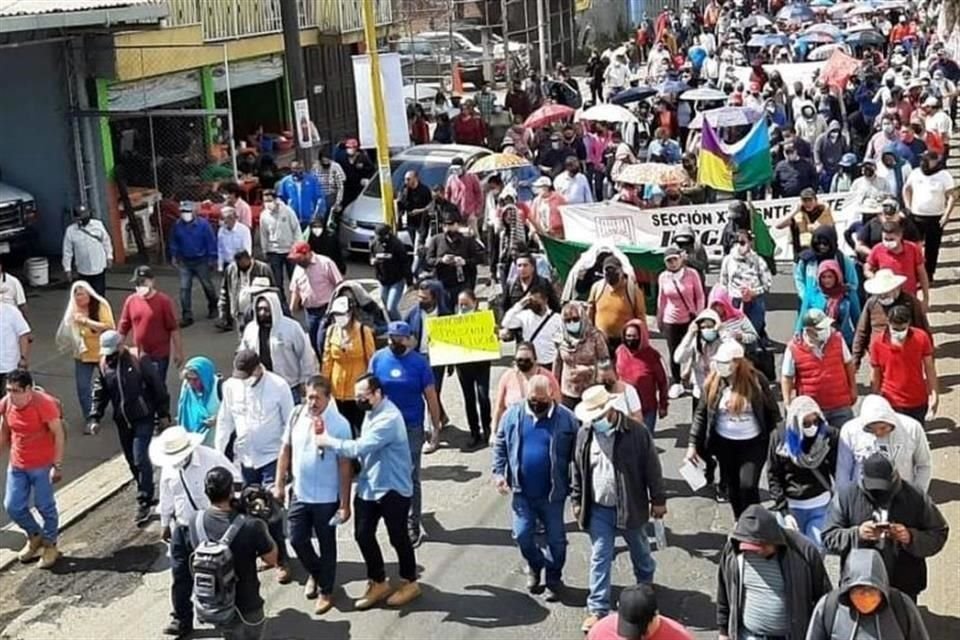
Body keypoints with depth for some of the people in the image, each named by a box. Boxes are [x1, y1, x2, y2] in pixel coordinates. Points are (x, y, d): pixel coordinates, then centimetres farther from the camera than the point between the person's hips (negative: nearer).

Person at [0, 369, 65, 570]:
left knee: (45, 506, 6)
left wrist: (57, 465, -17)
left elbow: (58, 434, -16)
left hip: (42, 465, -5)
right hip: (17, 465, 5)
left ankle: (50, 545, 28)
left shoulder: (44, 404, -22)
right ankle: (35, 536, 34)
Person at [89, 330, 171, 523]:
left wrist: (163, 413, -6)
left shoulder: (139, 360, -12)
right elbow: (98, 394, 5)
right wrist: (94, 418, -7)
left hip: (143, 418, -6)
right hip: (122, 420, 6)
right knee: (132, 460, 13)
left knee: (140, 458, -11)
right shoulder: (104, 366, 3)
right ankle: (147, 493, 30)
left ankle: (144, 503, -5)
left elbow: (158, 387, -8)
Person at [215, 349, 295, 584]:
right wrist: (218, 451, 6)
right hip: (245, 457, 4)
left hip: (272, 456, -4)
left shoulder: (278, 386, -14)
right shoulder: (230, 386, -4)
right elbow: (225, 420, 6)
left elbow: (290, 422, -7)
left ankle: (281, 559, 3)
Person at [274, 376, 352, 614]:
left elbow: (345, 465, -14)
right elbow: (286, 450, 6)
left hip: (326, 498, -4)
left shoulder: (339, 424, -18)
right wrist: (279, 484, 6)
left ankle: (325, 592, 28)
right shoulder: (297, 415, -5)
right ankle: (314, 573, 41)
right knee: (297, 540, 13)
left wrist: (344, 504, -13)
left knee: (326, 545, 10)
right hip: (299, 494, 4)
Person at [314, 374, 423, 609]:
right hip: (368, 487, 9)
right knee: (363, 535, 11)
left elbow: (360, 447, -29)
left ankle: (409, 583, 25)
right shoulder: (372, 412, 6)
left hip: (392, 489, -9)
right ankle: (378, 583, 26)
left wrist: (328, 441, -19)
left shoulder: (389, 418, -26)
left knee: (398, 537, 6)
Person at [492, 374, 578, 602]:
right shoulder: (513, 414, -2)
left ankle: (553, 579, 27)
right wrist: (498, 472, -3)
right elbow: (500, 445, 8)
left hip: (552, 493, -2)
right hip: (522, 492, 2)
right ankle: (535, 566, 32)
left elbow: (577, 455, -4)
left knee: (555, 539, 7)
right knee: (522, 535, 4)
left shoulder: (566, 419, -9)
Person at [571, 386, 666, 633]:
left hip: (631, 507, -2)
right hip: (598, 509, 2)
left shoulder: (636, 432, -17)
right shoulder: (584, 434, -6)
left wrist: (658, 500, -5)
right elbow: (578, 471, 5)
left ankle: (646, 583, 47)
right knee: (599, 559, 2)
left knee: (640, 551, 20)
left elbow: (652, 468, -9)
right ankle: (598, 609, 7)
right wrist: (577, 501, 7)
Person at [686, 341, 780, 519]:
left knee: (748, 486, -14)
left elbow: (772, 411, -3)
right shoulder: (713, 382, -6)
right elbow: (701, 414, 0)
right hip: (725, 443, 3)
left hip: (753, 443, -3)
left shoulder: (756, 380, -12)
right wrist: (693, 444, -4)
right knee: (732, 488, 12)